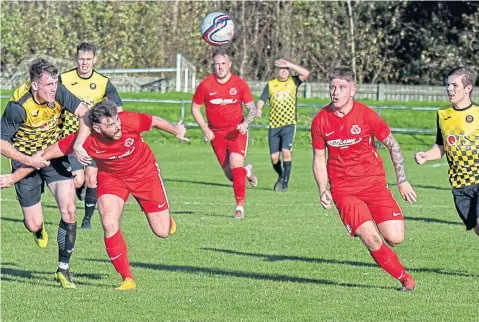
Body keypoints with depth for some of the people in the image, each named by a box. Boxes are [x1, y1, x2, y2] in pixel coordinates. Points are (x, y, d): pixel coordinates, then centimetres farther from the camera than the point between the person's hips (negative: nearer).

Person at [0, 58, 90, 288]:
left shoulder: (58, 92, -18)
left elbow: (84, 112, -24)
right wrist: (28, 160, -26)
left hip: (54, 156, 3)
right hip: (26, 160, -3)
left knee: (69, 210, -14)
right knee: (33, 224, 0)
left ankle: (63, 269, -1)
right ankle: (39, 230, 42)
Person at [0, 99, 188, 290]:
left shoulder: (130, 121, -34)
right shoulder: (85, 139, -32)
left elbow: (155, 122, -12)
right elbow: (47, 154, -25)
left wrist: (176, 131, 5)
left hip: (144, 173, 0)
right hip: (111, 177, 0)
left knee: (162, 232, 3)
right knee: (110, 224, -23)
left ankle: (166, 219, 43)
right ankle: (127, 279, -6)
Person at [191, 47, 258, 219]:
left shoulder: (240, 84, -6)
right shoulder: (206, 85, -6)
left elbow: (252, 109, 0)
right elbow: (195, 108, 5)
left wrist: (246, 123, -20)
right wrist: (205, 129, -5)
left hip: (236, 131, -2)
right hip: (216, 133, 2)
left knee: (236, 164, -21)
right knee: (230, 175, 2)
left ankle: (240, 206, -11)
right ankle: (247, 171, 40)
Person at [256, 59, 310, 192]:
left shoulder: (293, 82, 3)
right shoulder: (270, 85, 5)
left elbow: (306, 73, -13)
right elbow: (261, 101, 0)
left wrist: (289, 64, -15)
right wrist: (258, 109, -23)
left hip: (289, 124, -2)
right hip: (274, 125, 2)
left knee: (286, 152, -19)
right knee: (274, 157, 2)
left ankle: (285, 183, -8)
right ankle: (280, 177, 30)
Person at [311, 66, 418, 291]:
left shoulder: (367, 115, -8)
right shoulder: (321, 121, -3)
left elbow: (392, 145, 5)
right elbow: (318, 159, 9)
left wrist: (402, 181, 4)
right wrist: (323, 191, -3)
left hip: (374, 183, 0)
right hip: (343, 190, 0)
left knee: (395, 238, -13)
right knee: (371, 240, -18)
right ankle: (405, 278, 3)